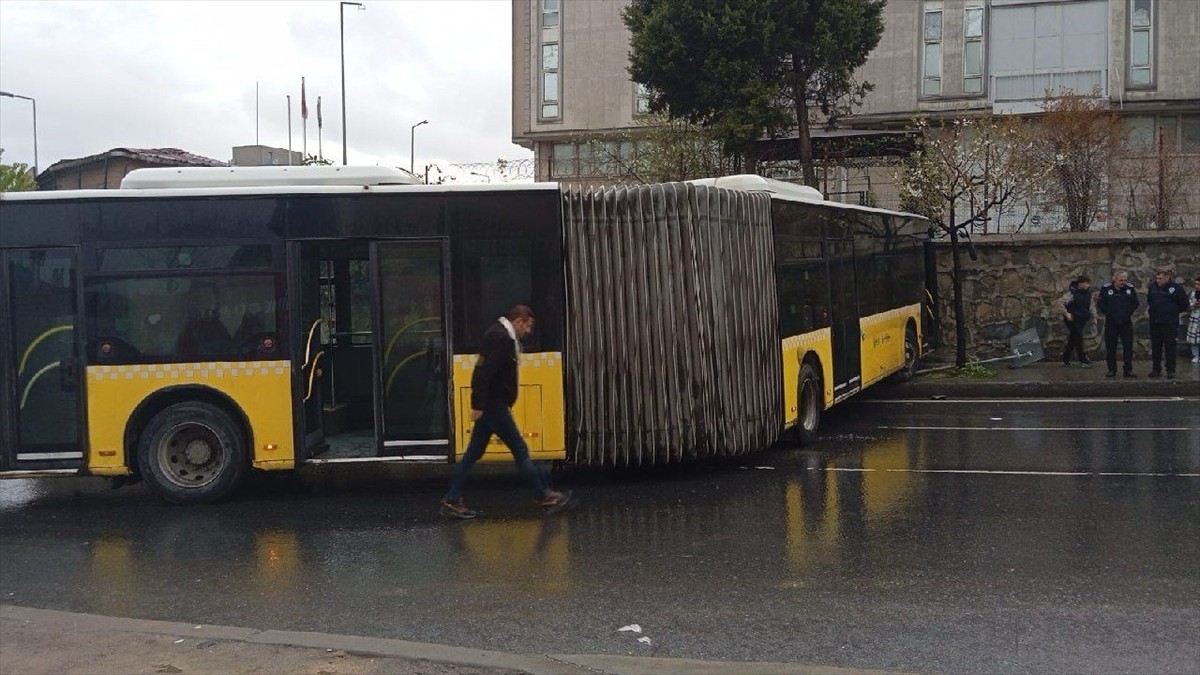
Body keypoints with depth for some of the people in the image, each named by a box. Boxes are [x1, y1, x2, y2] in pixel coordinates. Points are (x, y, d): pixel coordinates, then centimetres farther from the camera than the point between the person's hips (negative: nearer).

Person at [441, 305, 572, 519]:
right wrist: (478, 405, -24)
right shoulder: (501, 338, -17)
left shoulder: (499, 334, 16)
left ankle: (452, 500, 11)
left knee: (474, 453, 10)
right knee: (519, 449, -1)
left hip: (490, 405, 10)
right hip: (493, 405, -10)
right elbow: (484, 373, -24)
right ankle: (543, 496, 8)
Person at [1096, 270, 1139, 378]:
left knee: (1128, 347, 0)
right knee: (1111, 348, 4)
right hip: (1111, 323, -1)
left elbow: (1135, 303, 11)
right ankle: (1112, 370, 13)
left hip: (1126, 323, 1)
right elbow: (1100, 304, 0)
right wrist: (1108, 313, -10)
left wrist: (1129, 312, -2)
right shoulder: (1105, 289, -3)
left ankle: (1128, 370, 6)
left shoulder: (1130, 288, 3)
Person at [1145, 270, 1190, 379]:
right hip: (1155, 323, 5)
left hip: (1169, 323, -5)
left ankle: (1170, 371, 2)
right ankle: (1156, 370, 16)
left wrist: (1173, 311, 0)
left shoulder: (1176, 288, -7)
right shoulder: (1152, 287, 9)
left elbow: (1184, 305, -2)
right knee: (1155, 347, 9)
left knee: (1170, 346, -3)